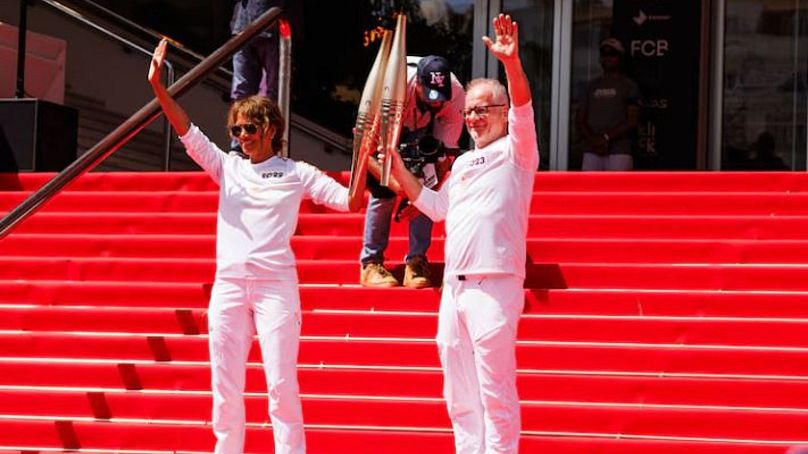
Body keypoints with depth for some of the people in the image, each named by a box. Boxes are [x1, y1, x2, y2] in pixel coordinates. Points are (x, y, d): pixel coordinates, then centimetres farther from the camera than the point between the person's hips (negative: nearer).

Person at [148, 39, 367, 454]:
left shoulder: (297, 173, 6)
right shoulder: (227, 167, 13)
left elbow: (351, 201, 2)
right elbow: (188, 133, 3)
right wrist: (158, 86, -8)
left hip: (275, 284, -3)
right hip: (228, 284, 3)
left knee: (281, 384, -6)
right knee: (225, 385, 5)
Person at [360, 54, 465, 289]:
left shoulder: (456, 94, -34)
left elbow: (444, 154, -27)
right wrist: (392, 180, -53)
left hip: (425, 131, 2)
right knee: (382, 190, -15)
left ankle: (417, 261, -7)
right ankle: (370, 262, -2)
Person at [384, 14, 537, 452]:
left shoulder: (515, 150, 0)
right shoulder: (463, 163, 22)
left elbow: (524, 111, -19)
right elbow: (436, 207, 33)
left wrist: (512, 63, -35)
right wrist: (396, 167, 25)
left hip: (494, 285, -8)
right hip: (453, 286, 8)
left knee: (495, 392, -9)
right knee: (459, 393, 11)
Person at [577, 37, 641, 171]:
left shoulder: (628, 85, 4)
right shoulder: (593, 86, 18)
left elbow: (633, 120, -5)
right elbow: (581, 119, 14)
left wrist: (606, 137, -13)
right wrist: (592, 140, -5)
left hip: (619, 151, -5)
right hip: (592, 152, 5)